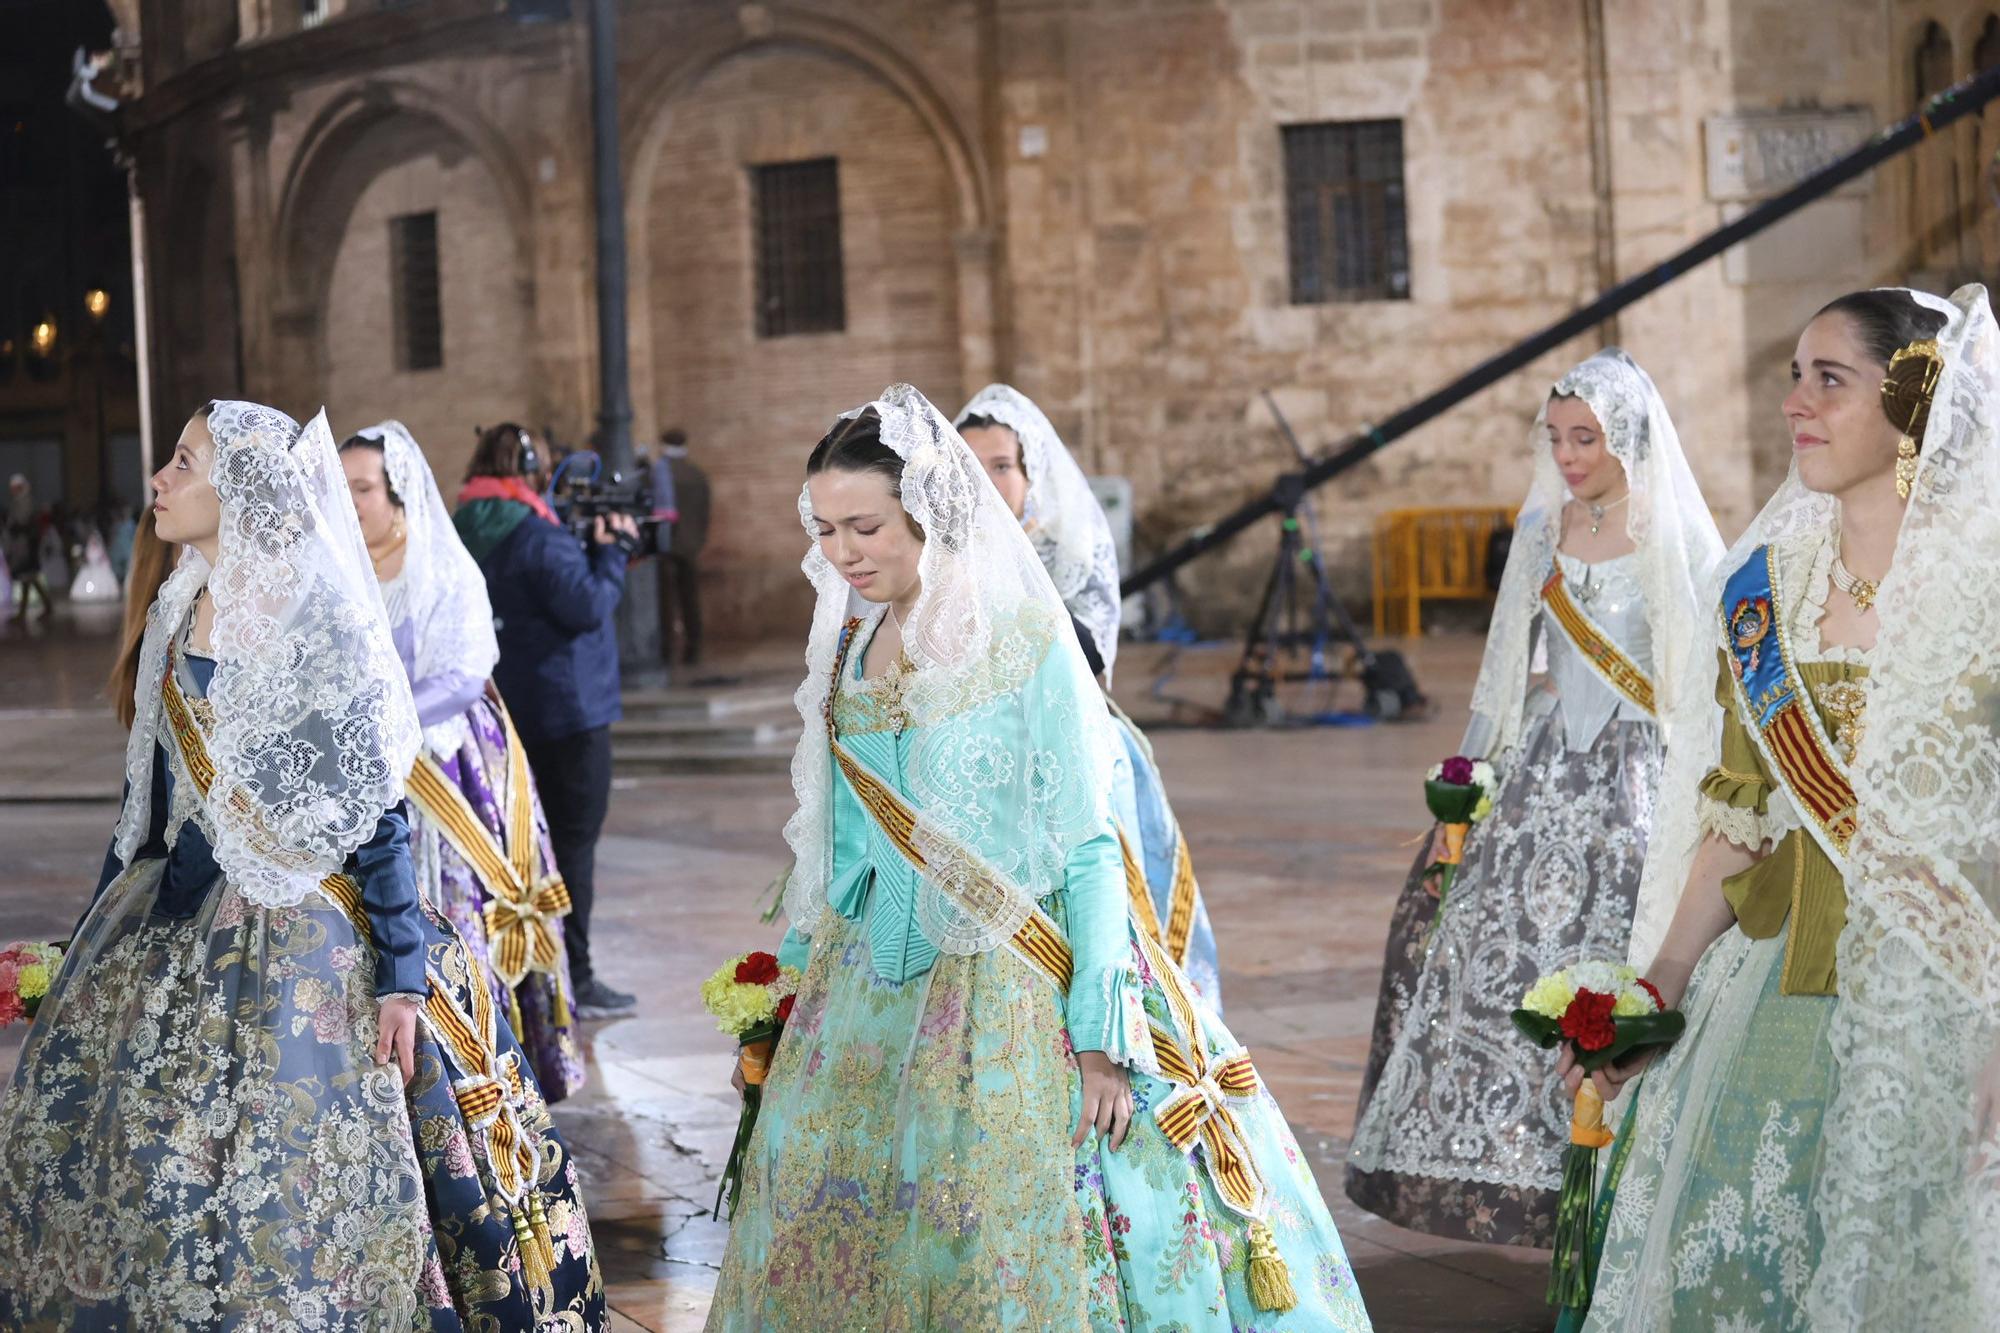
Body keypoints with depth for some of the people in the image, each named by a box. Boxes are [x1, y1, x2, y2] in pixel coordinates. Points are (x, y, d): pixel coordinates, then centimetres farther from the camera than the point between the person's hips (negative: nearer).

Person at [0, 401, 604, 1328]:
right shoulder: (176, 613, 8)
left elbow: (371, 812, -13)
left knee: (281, 1170, -7)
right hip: (173, 928, 8)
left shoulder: (320, 624, -13)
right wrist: (102, 923, 18)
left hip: (293, 931, -8)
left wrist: (402, 971, -16)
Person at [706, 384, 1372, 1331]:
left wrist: (1100, 1036, -17)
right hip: (871, 988, 6)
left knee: (1021, 1255, -7)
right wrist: (794, 981, 17)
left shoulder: (1024, 639, -11)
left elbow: (1089, 845, -12)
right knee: (832, 1231, 8)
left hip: (1003, 995, -6)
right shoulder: (849, 642, 6)